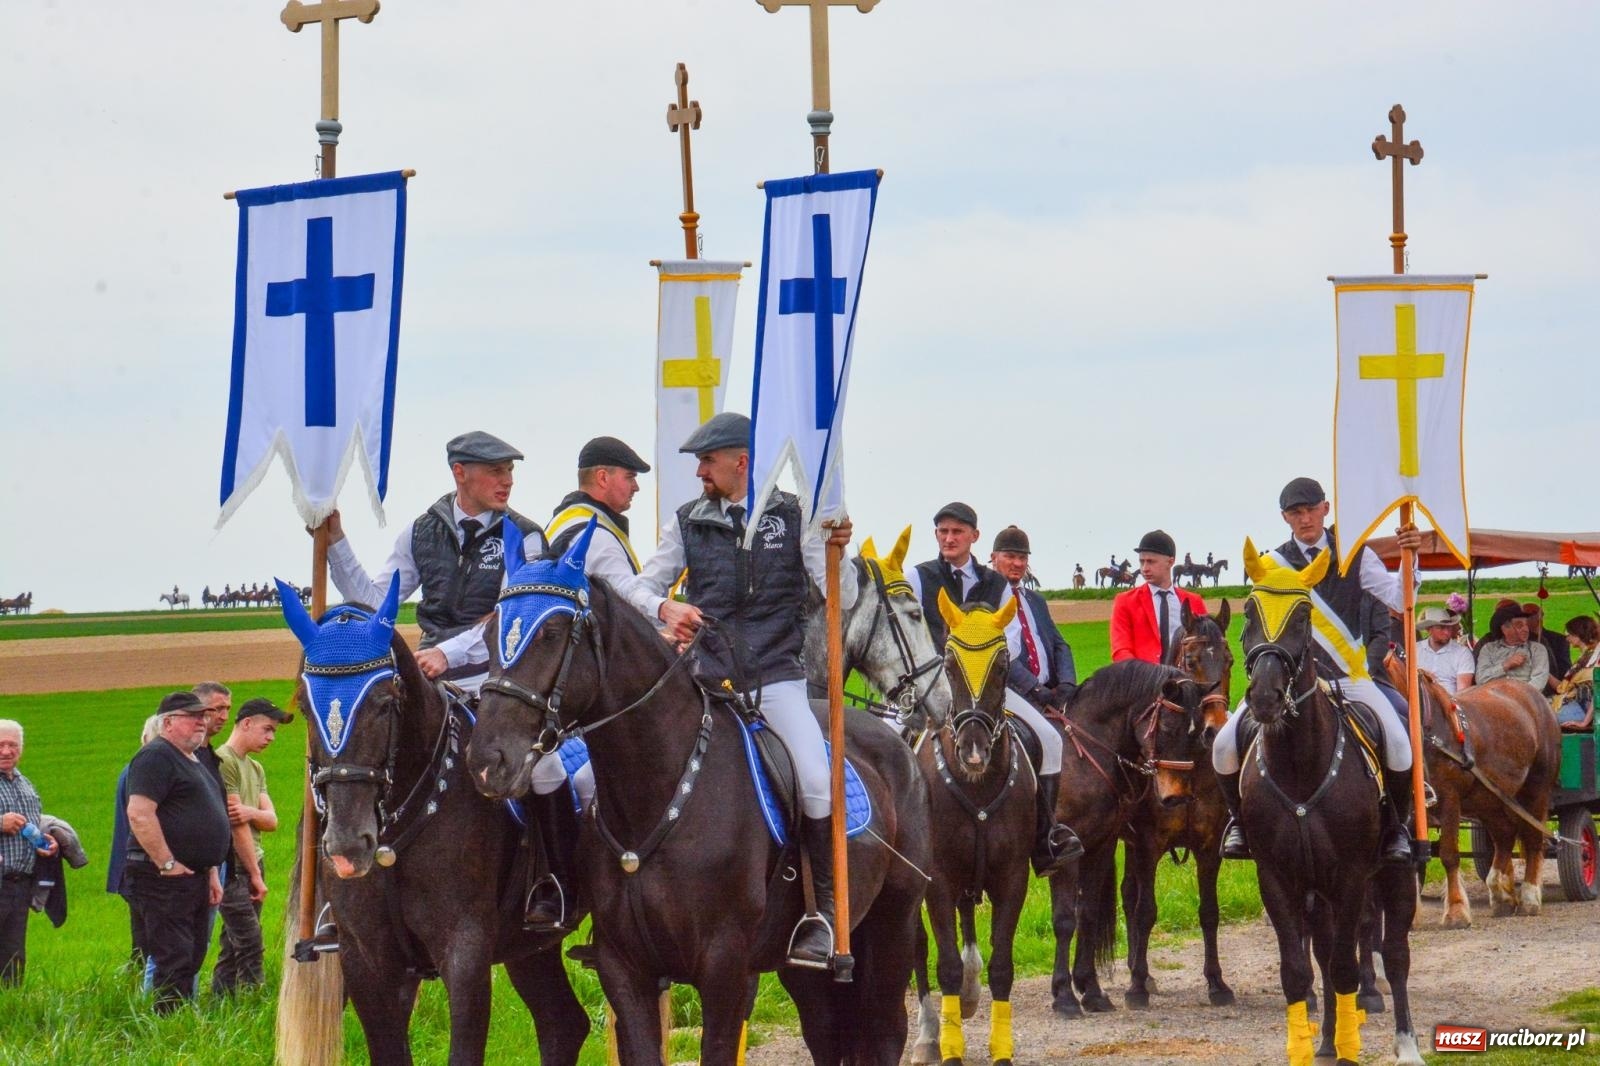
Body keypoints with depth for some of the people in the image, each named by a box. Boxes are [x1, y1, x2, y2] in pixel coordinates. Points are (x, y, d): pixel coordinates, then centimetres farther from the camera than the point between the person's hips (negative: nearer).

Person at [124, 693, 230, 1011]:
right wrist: (167, 864, -21)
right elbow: (139, 814, -22)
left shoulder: (194, 763, 21)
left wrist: (211, 872, 23)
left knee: (192, 959, 11)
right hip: (165, 878, -10)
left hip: (195, 876, 10)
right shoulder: (156, 757, -11)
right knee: (174, 961, -12)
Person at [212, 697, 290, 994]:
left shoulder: (255, 768, 19)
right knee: (249, 946, -14)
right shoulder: (224, 761, -10)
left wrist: (251, 812, -15)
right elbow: (236, 824, -13)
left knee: (233, 946, 8)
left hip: (253, 863, 9)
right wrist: (255, 874, -12)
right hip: (233, 866, -9)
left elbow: (272, 821, 10)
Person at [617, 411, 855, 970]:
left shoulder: (793, 516, 2)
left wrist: (837, 554, -19)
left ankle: (824, 909, -10)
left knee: (817, 783, -23)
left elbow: (841, 600, 0)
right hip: (710, 681, 3)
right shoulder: (689, 523, 8)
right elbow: (637, 587, 10)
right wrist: (664, 608, -11)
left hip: (778, 678, -3)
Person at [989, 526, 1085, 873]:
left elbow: (1060, 646, 18)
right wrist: (1034, 688, -17)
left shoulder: (1035, 602, 26)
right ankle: (1047, 843, -26)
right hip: (1006, 691, -8)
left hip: (1046, 692, 8)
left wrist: (1065, 685, -2)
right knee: (1048, 739, -29)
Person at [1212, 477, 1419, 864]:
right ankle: (1241, 818, 13)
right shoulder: (1273, 565, 6)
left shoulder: (1355, 556, 6)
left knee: (1399, 745, -25)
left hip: (1349, 676, -1)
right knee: (1226, 745, -16)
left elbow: (1399, 600, -2)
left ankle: (1393, 824, 1)